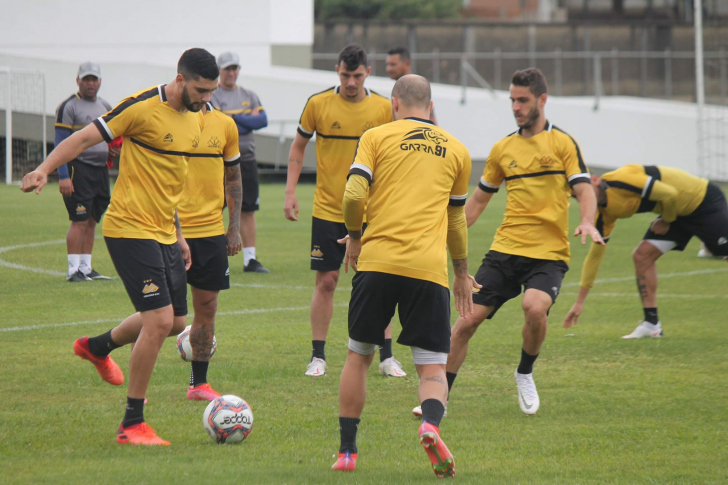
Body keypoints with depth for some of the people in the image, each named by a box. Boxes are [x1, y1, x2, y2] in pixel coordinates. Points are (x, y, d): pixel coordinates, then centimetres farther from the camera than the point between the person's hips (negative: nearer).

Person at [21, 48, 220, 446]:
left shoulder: (194, 118, 10)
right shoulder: (144, 107, -15)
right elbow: (86, 137, -14)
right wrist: (45, 169, -26)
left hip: (163, 233, 9)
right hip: (131, 229, -9)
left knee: (176, 321, 15)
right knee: (160, 319, -15)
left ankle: (98, 347, 42)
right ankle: (132, 425, -5)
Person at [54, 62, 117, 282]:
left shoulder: (106, 107, 16)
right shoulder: (68, 107, -6)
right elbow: (61, 144, -11)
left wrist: (114, 149, 3)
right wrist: (63, 176, -18)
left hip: (101, 168, 7)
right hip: (78, 167, -7)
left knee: (92, 220, 9)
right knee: (80, 220, -10)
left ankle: (86, 268, 15)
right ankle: (73, 270, -7)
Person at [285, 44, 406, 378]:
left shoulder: (383, 108, -1)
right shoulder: (318, 104, -3)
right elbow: (298, 147, 9)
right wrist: (290, 191, 1)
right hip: (327, 209, 0)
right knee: (326, 281, 0)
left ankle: (387, 357, 7)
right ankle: (318, 357, 9)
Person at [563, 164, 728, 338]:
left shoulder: (620, 180, -30)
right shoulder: (604, 214, -3)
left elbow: (669, 194, -29)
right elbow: (595, 254, 5)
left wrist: (666, 221, -10)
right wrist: (580, 302, 6)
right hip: (678, 211, 8)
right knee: (642, 256, -2)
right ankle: (651, 323, 1)